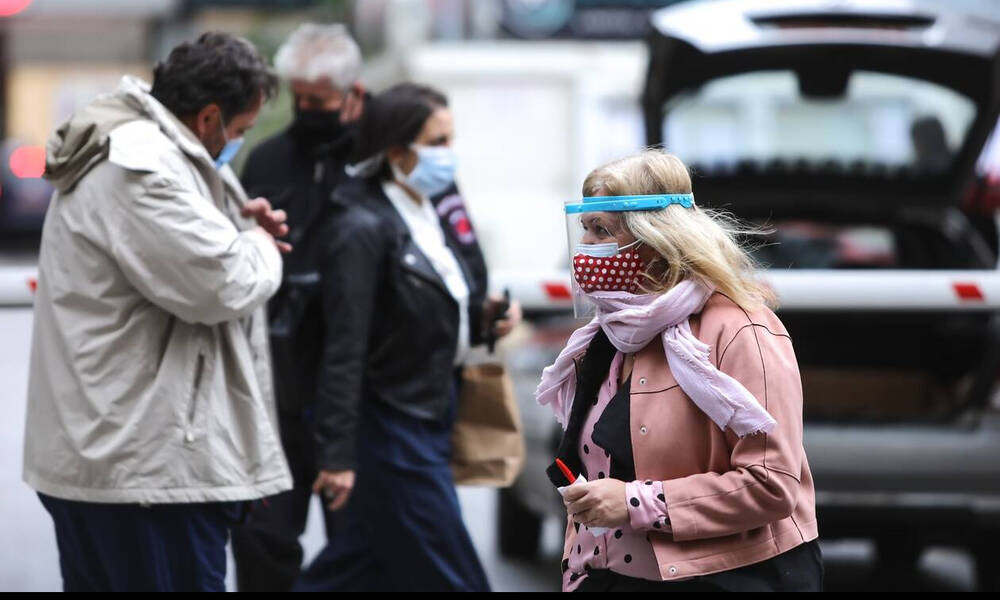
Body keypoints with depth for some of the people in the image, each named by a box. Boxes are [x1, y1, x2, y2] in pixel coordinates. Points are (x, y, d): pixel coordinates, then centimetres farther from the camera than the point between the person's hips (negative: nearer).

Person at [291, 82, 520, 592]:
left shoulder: (429, 215, 9)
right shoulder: (363, 229, -18)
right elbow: (344, 351, -20)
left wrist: (482, 317, 0)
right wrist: (337, 454, -22)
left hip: (432, 417, 8)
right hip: (394, 430, -8)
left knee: (364, 567, 15)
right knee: (449, 576, -1)